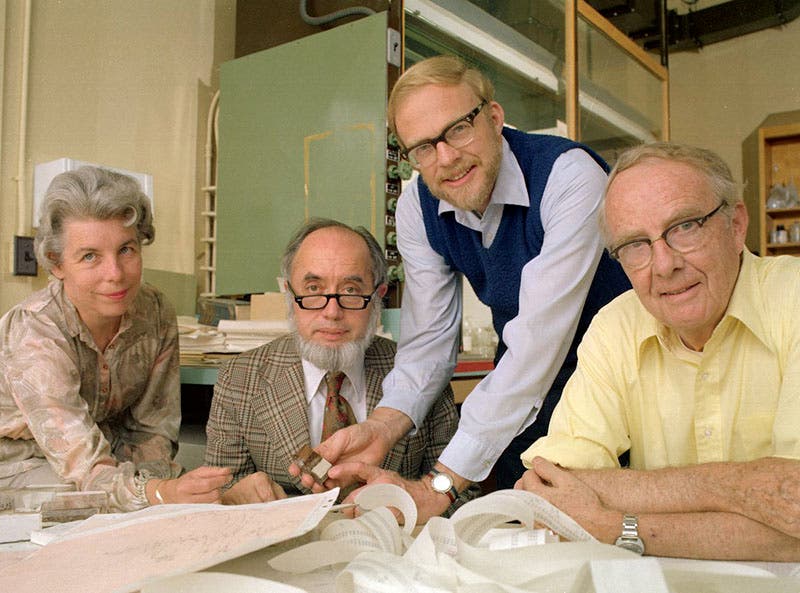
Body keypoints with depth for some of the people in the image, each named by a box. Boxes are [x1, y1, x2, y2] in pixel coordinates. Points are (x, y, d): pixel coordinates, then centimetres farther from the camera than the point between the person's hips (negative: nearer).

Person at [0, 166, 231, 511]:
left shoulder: (155, 315, -13)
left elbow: (152, 428, -5)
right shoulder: (33, 334, -29)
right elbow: (85, 467, -37)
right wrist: (161, 492, -57)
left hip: (108, 454, 4)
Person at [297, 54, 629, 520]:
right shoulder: (418, 206, -9)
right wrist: (380, 428, -27)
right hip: (519, 377, 4)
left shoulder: (570, 176, -27)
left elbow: (539, 342, -34)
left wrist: (440, 485, -37)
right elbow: (429, 340, -7)